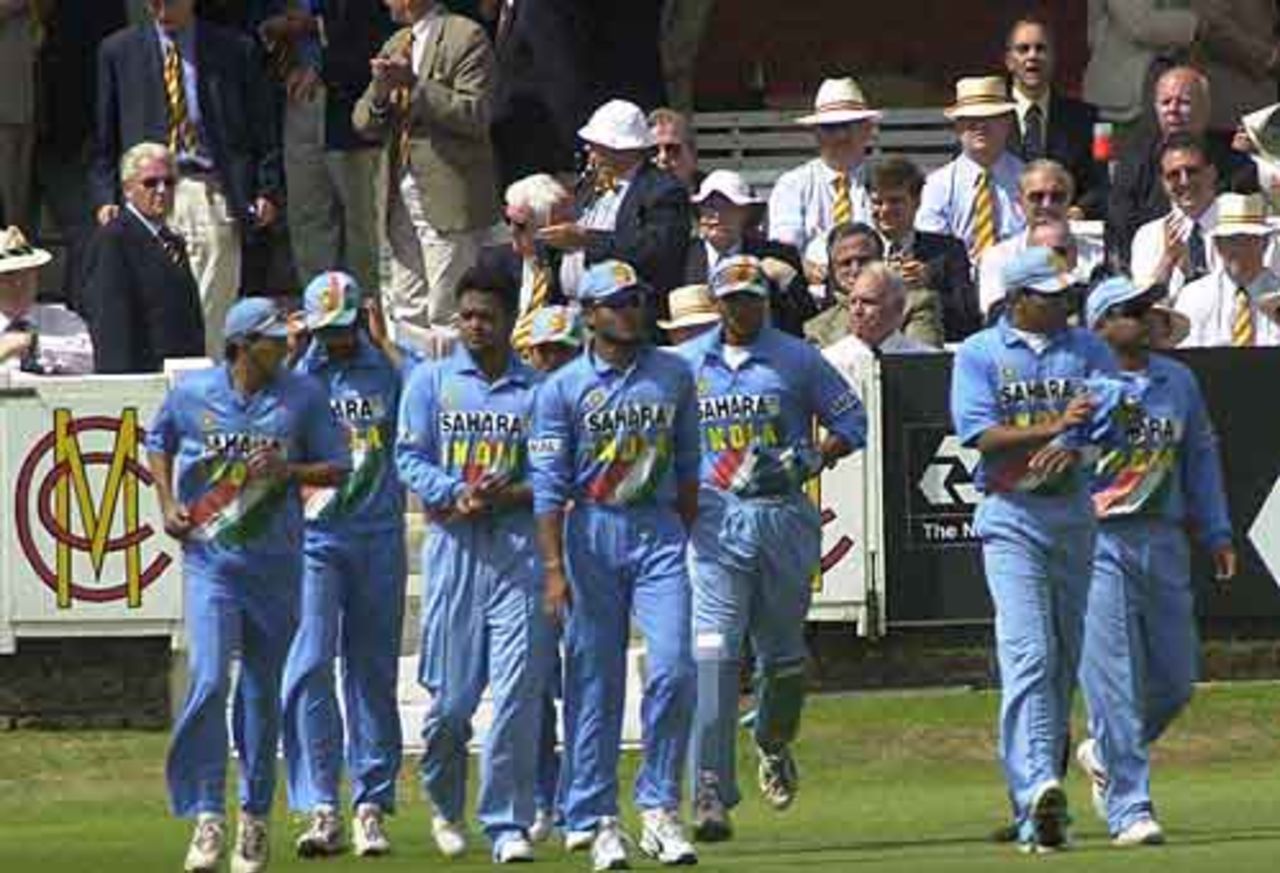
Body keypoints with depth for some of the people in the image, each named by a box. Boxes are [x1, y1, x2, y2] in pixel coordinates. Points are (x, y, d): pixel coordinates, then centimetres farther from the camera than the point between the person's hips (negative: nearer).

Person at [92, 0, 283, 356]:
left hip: (214, 197, -1)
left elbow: (262, 130, 9)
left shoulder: (235, 50, 8)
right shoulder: (119, 52, 11)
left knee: (212, 310, -5)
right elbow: (105, 137, 12)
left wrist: (267, 191, -1)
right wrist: (105, 197, 2)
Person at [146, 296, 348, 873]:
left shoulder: (303, 396, -1)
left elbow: (337, 469, 3)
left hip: (276, 562, 1)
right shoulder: (192, 392, 0)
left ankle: (255, 817, 21)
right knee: (208, 680, -16)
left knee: (263, 691, 8)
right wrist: (167, 505, 5)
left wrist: (287, 470, -14)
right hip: (210, 557, -1)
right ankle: (206, 815, -11)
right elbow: (158, 443, 18)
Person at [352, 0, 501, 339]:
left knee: (445, 317, -10)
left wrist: (415, 85, -20)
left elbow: (474, 115, -16)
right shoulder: (395, 45, 18)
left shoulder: (465, 38, -6)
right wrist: (379, 91, -7)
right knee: (406, 315, 9)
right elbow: (365, 124, 14)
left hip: (449, 198, -8)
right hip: (402, 199, 8)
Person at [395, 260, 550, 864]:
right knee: (451, 692, 2)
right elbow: (410, 458, 4)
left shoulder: (538, 389, 8)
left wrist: (511, 494, -12)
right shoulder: (431, 382, 11)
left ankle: (508, 824, -6)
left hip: (518, 546, -1)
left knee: (518, 690, -9)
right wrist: (457, 496, -12)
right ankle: (445, 807, 26)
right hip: (454, 545, 1)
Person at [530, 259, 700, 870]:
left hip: (660, 528, 2)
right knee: (595, 681, 0)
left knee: (674, 669, -11)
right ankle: (595, 818, 6)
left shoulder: (674, 375, 10)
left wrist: (690, 541, 14)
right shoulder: (563, 388, 1)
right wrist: (554, 568, -10)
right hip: (592, 530, -2)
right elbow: (549, 485, -3)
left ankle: (659, 806, 0)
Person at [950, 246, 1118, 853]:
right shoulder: (979, 354, 3)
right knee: (1028, 652, -17)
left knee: (1069, 656, 7)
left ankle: (1044, 787, 17)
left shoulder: (1087, 350, 12)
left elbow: (1117, 417, -1)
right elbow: (981, 434, -9)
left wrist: (1071, 444, -19)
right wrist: (1052, 427, -20)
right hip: (1012, 517, -4)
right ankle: (1036, 788, -29)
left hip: (1075, 512, 4)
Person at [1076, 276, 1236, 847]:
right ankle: (1129, 810, -8)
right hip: (1098, 543, -6)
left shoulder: (1178, 381, 15)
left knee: (1175, 678, 8)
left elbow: (1201, 456, 20)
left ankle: (1106, 755, 33)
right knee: (1114, 679, -9)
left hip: (1164, 540, 6)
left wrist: (1217, 533, 14)